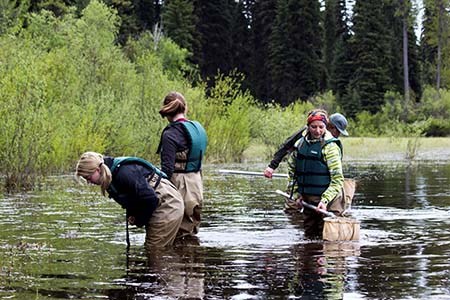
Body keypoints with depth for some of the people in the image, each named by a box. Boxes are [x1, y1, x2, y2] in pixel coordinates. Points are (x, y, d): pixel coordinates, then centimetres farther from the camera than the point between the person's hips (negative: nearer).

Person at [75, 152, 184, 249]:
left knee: (154, 249, -10)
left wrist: (140, 220, -11)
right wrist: (131, 215, 1)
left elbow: (150, 198, -27)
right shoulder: (111, 173, 3)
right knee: (150, 247, 10)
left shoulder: (123, 173, -28)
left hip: (167, 204, -10)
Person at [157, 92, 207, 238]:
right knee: (190, 235, 17)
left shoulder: (170, 134, -15)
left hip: (179, 185, -8)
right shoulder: (198, 128, 8)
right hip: (197, 184, 8)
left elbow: (167, 168, -19)